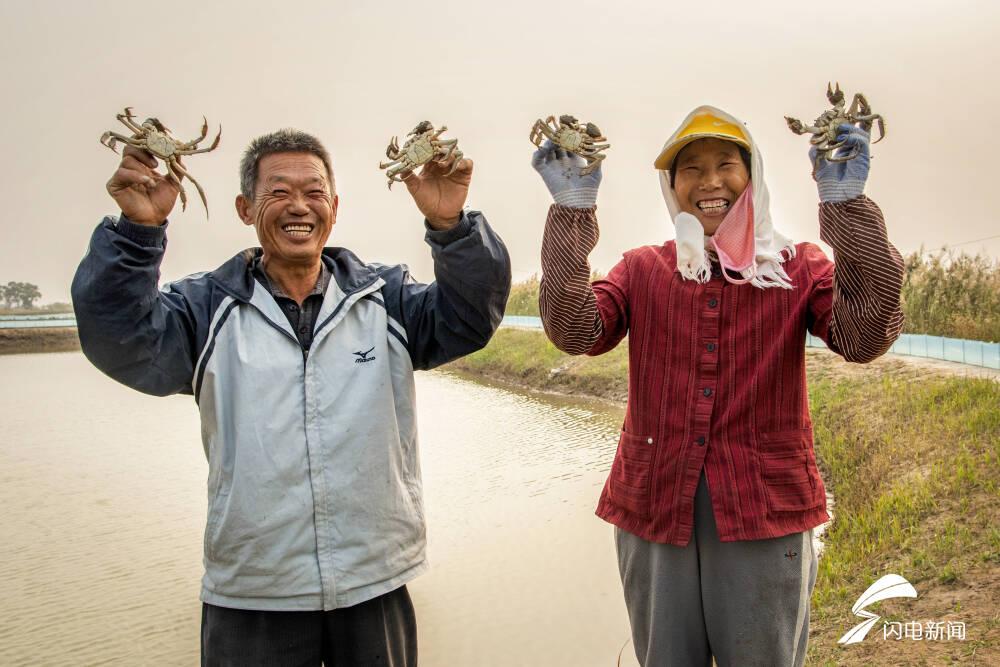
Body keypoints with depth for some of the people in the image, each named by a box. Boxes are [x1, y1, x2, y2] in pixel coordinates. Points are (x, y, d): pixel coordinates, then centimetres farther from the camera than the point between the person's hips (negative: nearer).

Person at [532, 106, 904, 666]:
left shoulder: (798, 267, 2)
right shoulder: (642, 270, 4)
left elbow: (864, 336, -16)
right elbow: (574, 330, -12)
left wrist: (847, 205, -22)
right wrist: (571, 212, -20)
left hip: (765, 509, -1)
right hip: (656, 506, 1)